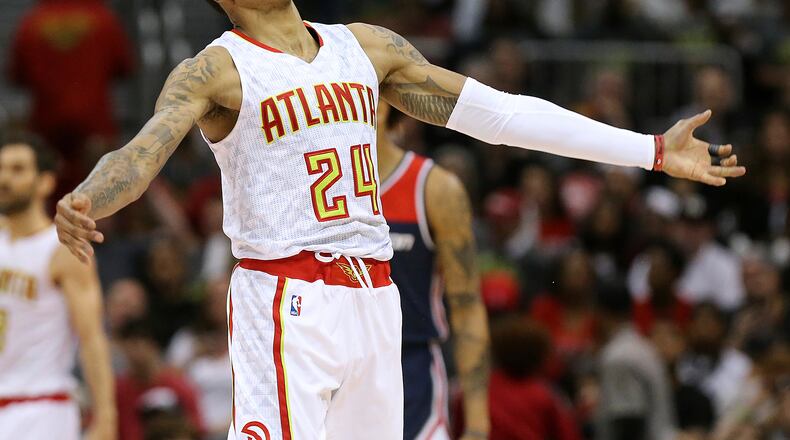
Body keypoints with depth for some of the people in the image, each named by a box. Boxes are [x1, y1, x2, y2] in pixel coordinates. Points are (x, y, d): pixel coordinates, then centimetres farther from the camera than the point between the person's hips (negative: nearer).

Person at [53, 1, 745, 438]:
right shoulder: (217, 71, -3)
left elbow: (496, 111, 14)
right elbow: (139, 156, -18)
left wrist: (653, 150, 11)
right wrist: (80, 203, -44)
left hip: (373, 298, 6)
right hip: (284, 300, -6)